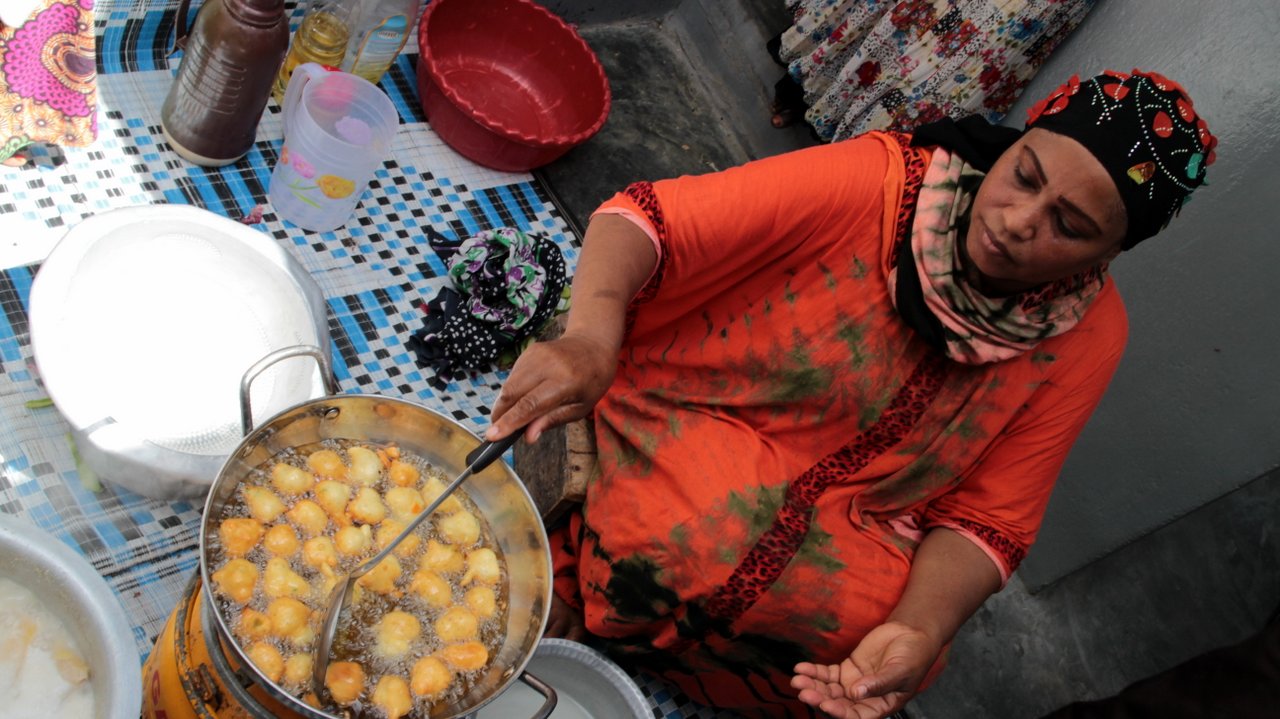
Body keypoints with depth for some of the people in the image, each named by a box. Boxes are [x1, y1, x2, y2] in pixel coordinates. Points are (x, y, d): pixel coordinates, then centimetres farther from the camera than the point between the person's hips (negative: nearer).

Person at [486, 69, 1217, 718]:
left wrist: (921, 630, -27)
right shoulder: (878, 179, -21)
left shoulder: (1089, 336, -9)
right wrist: (591, 338, -43)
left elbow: (985, 519, -7)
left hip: (849, 525, 4)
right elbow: (650, 218, -23)